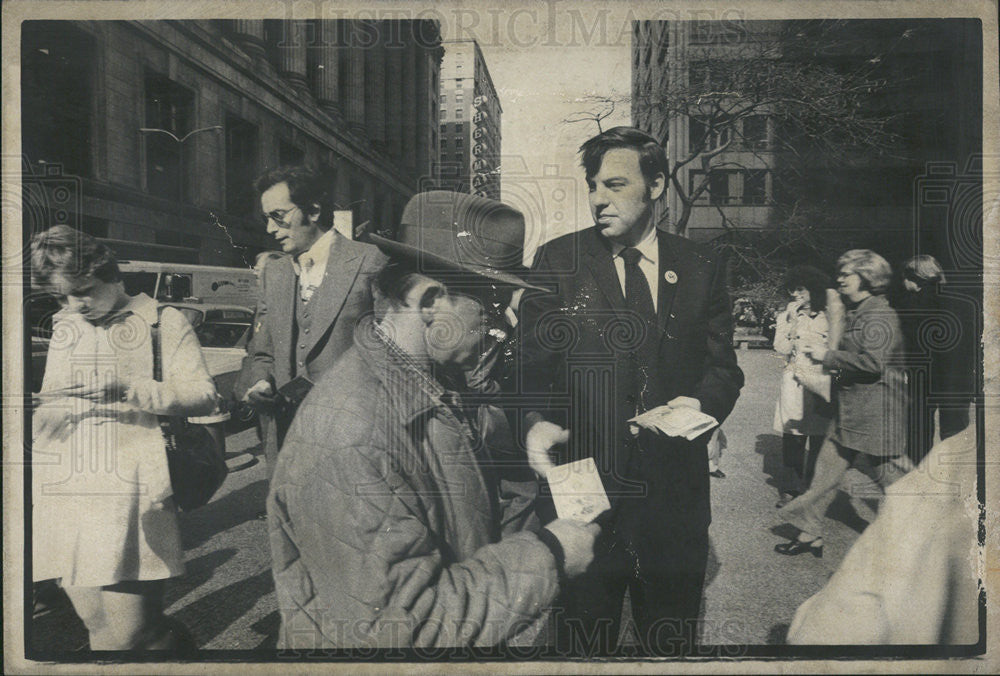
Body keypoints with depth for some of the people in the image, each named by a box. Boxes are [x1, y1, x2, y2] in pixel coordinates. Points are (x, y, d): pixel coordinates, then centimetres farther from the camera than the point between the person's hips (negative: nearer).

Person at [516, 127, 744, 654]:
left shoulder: (701, 269, 6)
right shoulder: (556, 261, 1)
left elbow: (723, 367, 10)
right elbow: (531, 362, -1)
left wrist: (702, 404, -11)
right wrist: (536, 420, -19)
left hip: (675, 492, 2)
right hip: (584, 487, -1)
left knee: (673, 646, 18)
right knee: (582, 648, 11)